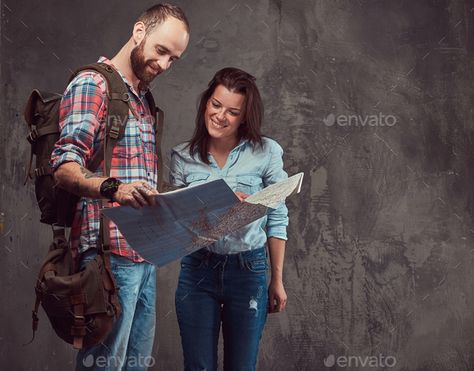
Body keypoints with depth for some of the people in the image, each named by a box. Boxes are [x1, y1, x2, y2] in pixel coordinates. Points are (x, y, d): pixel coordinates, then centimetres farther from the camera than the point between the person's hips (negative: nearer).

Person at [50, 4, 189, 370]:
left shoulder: (142, 100, 22)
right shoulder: (92, 85, -6)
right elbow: (65, 168, -18)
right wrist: (112, 189, -34)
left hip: (144, 254, 9)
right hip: (111, 253, -9)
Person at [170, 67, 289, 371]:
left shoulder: (266, 152, -4)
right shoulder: (183, 156, -1)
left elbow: (277, 220, 0)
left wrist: (277, 279, 2)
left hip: (249, 271, -1)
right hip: (197, 271, 1)